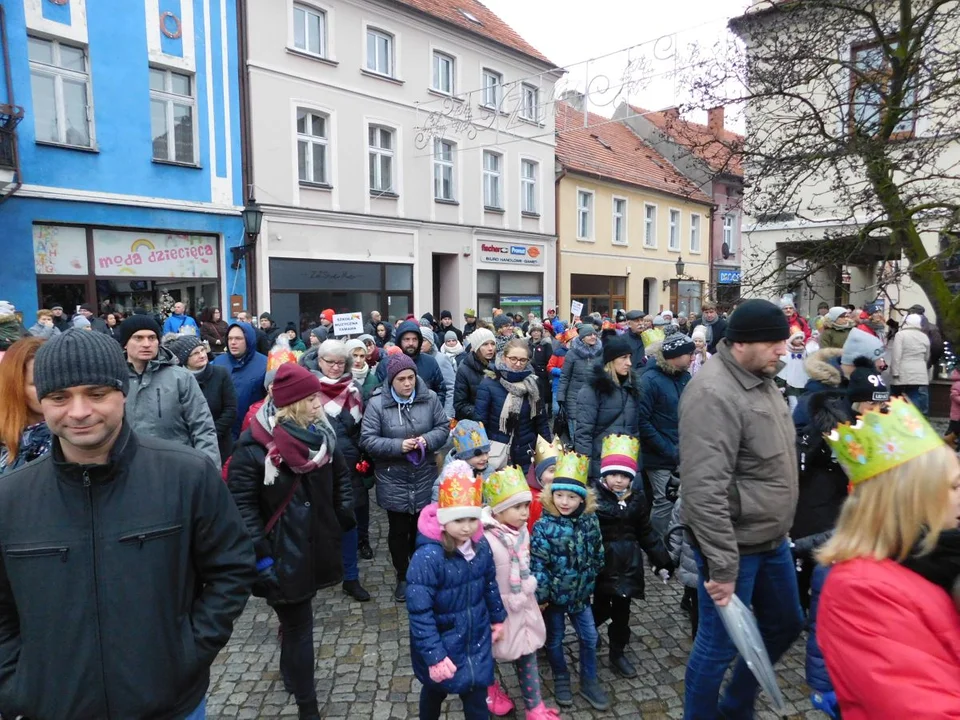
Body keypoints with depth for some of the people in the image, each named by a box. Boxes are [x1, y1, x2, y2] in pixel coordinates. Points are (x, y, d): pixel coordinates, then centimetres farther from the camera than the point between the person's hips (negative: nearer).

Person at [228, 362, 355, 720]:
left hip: (316, 545, 3)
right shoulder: (254, 444, -15)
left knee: (296, 620, 19)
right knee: (298, 625, 7)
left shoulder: (322, 433, -5)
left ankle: (291, 671, 43)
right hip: (282, 553, -3)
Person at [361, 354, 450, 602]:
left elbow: (443, 427, 2)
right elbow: (367, 440, -13)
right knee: (398, 530, 12)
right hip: (393, 479, -2)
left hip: (424, 476, 2)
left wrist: (428, 440, -18)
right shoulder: (377, 403, -12)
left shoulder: (430, 398, -5)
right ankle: (402, 577, 31)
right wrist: (398, 445, -24)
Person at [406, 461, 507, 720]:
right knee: (435, 692, 23)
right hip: (441, 645, -4)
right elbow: (419, 613, -27)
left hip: (477, 642, 4)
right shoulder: (427, 557, -30)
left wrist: (498, 618, 15)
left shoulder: (481, 546, -11)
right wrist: (434, 656, -25)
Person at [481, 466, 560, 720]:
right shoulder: (486, 539, -29)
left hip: (524, 605, 6)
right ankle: (489, 688, 47)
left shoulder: (522, 532, -5)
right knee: (491, 652, 18)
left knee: (528, 653, 15)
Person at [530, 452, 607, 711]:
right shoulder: (543, 526, -21)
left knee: (590, 637, 14)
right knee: (555, 639, 15)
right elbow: (538, 564, -19)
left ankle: (589, 682, 35)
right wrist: (540, 595, -16)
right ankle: (561, 680, 38)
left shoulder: (590, 522, -8)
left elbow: (596, 556, 6)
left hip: (580, 593, 4)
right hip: (553, 594, -3)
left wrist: (589, 582, 12)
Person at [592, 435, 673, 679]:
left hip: (627, 562, 4)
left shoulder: (637, 499, 2)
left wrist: (662, 558, 11)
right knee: (602, 608, 10)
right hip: (602, 562, -4)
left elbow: (646, 533, 11)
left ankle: (617, 654, 32)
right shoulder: (594, 496, -15)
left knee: (622, 610, 13)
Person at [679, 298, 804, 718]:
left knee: (786, 624, 24)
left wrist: (780, 526, 21)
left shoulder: (762, 379, 6)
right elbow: (704, 491, -29)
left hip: (772, 538, 10)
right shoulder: (713, 394, -25)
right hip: (734, 545, -10)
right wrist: (722, 566, -26)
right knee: (719, 645, 6)